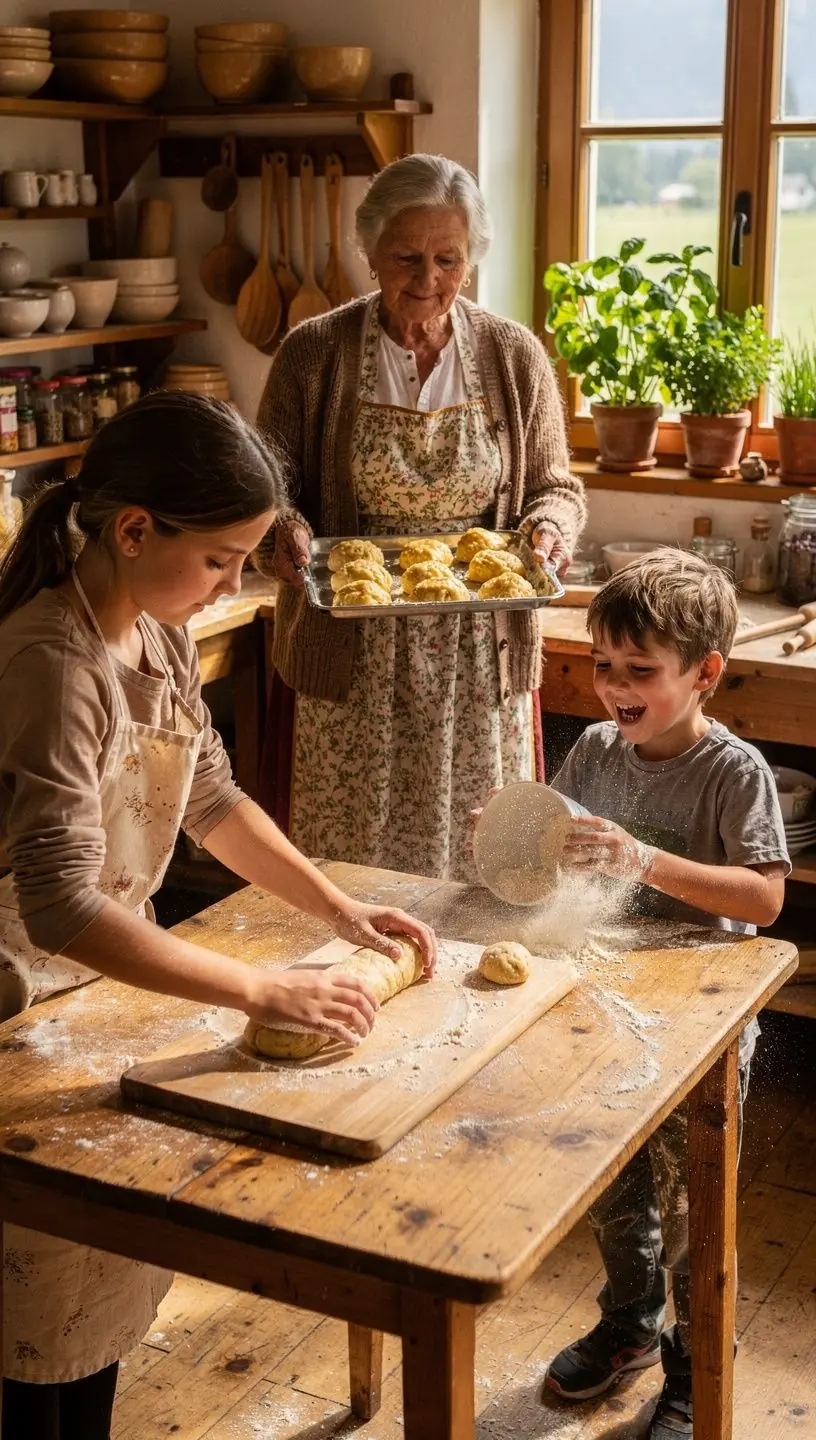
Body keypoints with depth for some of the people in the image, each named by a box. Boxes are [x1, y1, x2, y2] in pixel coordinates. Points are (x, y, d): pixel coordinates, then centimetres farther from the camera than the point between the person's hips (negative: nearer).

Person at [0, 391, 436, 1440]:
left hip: (107, 979, 8)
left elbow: (209, 798, 10)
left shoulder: (158, 629, -1)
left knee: (111, 1281, 21)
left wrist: (337, 908, 2)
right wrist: (261, 991, -34)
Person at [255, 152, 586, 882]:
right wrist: (286, 533, -18)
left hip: (479, 658, 1)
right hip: (352, 662, -1)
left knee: (479, 864, 8)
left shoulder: (515, 356, 2)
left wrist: (548, 529, -12)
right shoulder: (314, 354, -2)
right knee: (344, 870, 6)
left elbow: (557, 489, 10)